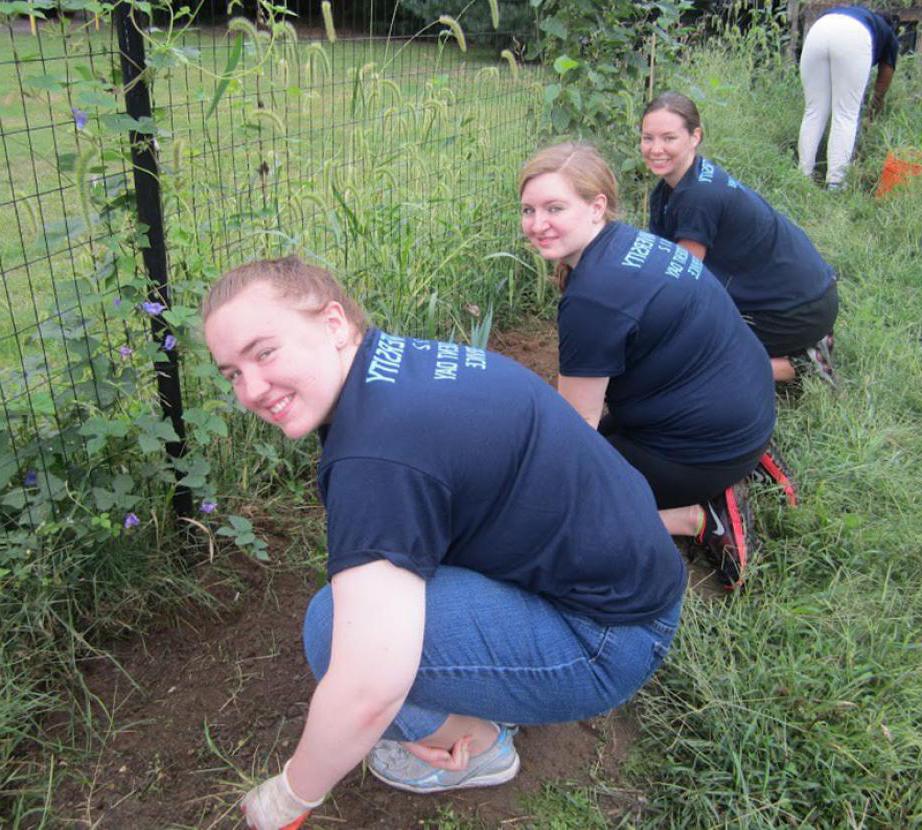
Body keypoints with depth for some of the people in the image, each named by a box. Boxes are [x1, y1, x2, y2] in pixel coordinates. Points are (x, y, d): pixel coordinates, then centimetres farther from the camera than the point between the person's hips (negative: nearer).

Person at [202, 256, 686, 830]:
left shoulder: (377, 457, -29)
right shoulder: (401, 358, 1)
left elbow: (368, 692, -30)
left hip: (610, 643, -9)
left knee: (336, 625, -19)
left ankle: (479, 747, 8)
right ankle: (484, 701, 22)